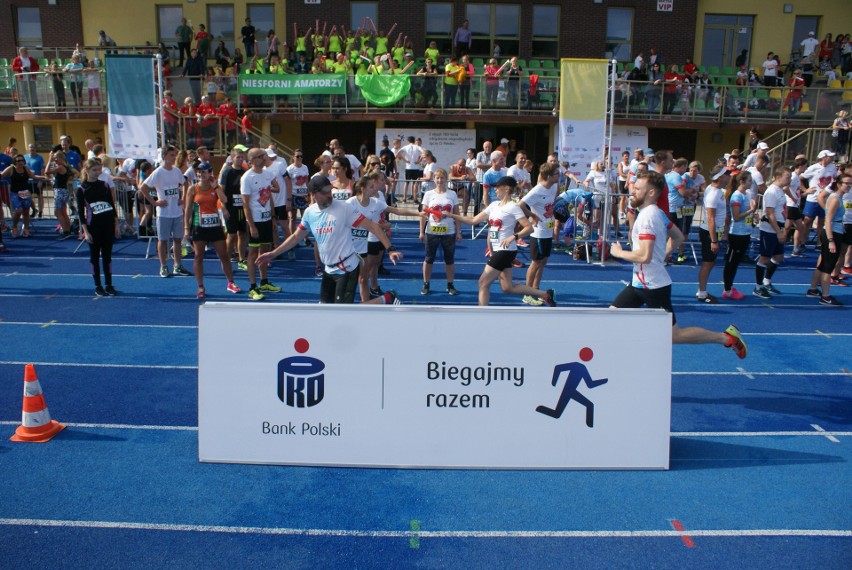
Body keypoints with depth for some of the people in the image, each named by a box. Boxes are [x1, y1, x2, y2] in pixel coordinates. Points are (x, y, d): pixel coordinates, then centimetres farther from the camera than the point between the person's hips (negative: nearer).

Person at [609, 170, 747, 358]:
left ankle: (726, 337, 13)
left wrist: (619, 252, -13)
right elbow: (678, 237, 21)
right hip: (640, 283, 10)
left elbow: (644, 256, -28)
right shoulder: (657, 212, 9)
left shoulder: (647, 216, -21)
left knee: (674, 336, 1)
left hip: (653, 286, -10)